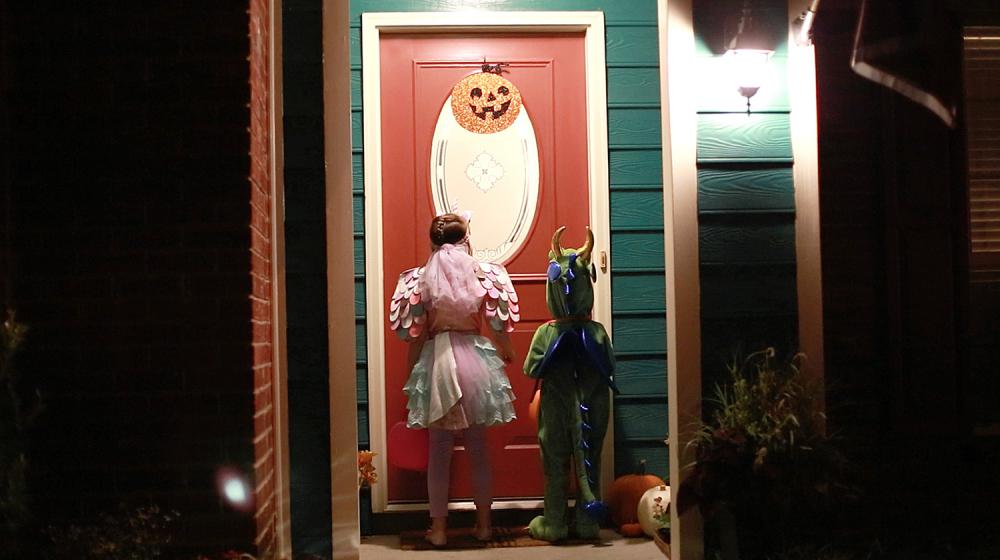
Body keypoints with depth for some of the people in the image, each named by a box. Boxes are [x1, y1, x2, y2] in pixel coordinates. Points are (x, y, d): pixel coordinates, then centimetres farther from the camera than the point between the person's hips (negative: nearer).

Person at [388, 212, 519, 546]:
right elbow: (499, 325, 2)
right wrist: (505, 354, 23)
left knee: (439, 452, 7)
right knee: (478, 449, 11)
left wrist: (412, 376, 10)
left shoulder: (419, 279, -2)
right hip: (475, 360, 1)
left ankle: (439, 528, 12)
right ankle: (483, 524, 19)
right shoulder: (484, 273, -1)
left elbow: (415, 333, -1)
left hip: (436, 363, -1)